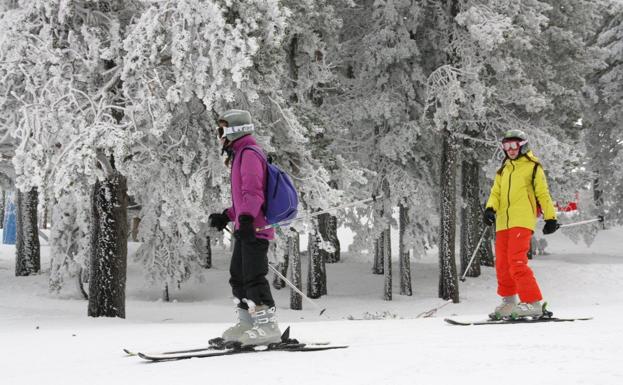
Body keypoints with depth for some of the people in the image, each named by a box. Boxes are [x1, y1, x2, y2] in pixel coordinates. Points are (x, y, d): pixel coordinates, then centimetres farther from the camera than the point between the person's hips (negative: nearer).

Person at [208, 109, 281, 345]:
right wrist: (227, 216, 28)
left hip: (253, 228, -11)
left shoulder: (249, 153, -10)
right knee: (238, 277, 14)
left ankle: (267, 326, -10)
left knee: (254, 277, -11)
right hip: (244, 229, 11)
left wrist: (246, 218, -28)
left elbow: (253, 192, -20)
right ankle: (247, 323, 20)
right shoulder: (240, 155, 22)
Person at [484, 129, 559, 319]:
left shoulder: (533, 167, 6)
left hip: (522, 220, -7)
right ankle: (509, 302, 17)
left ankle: (533, 303, -18)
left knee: (517, 262, -19)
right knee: (502, 264, 5)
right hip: (503, 222, 7)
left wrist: (550, 217, 0)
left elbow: (543, 194, 4)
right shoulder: (503, 170, 23)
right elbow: (496, 193, 16)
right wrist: (490, 208, -4)